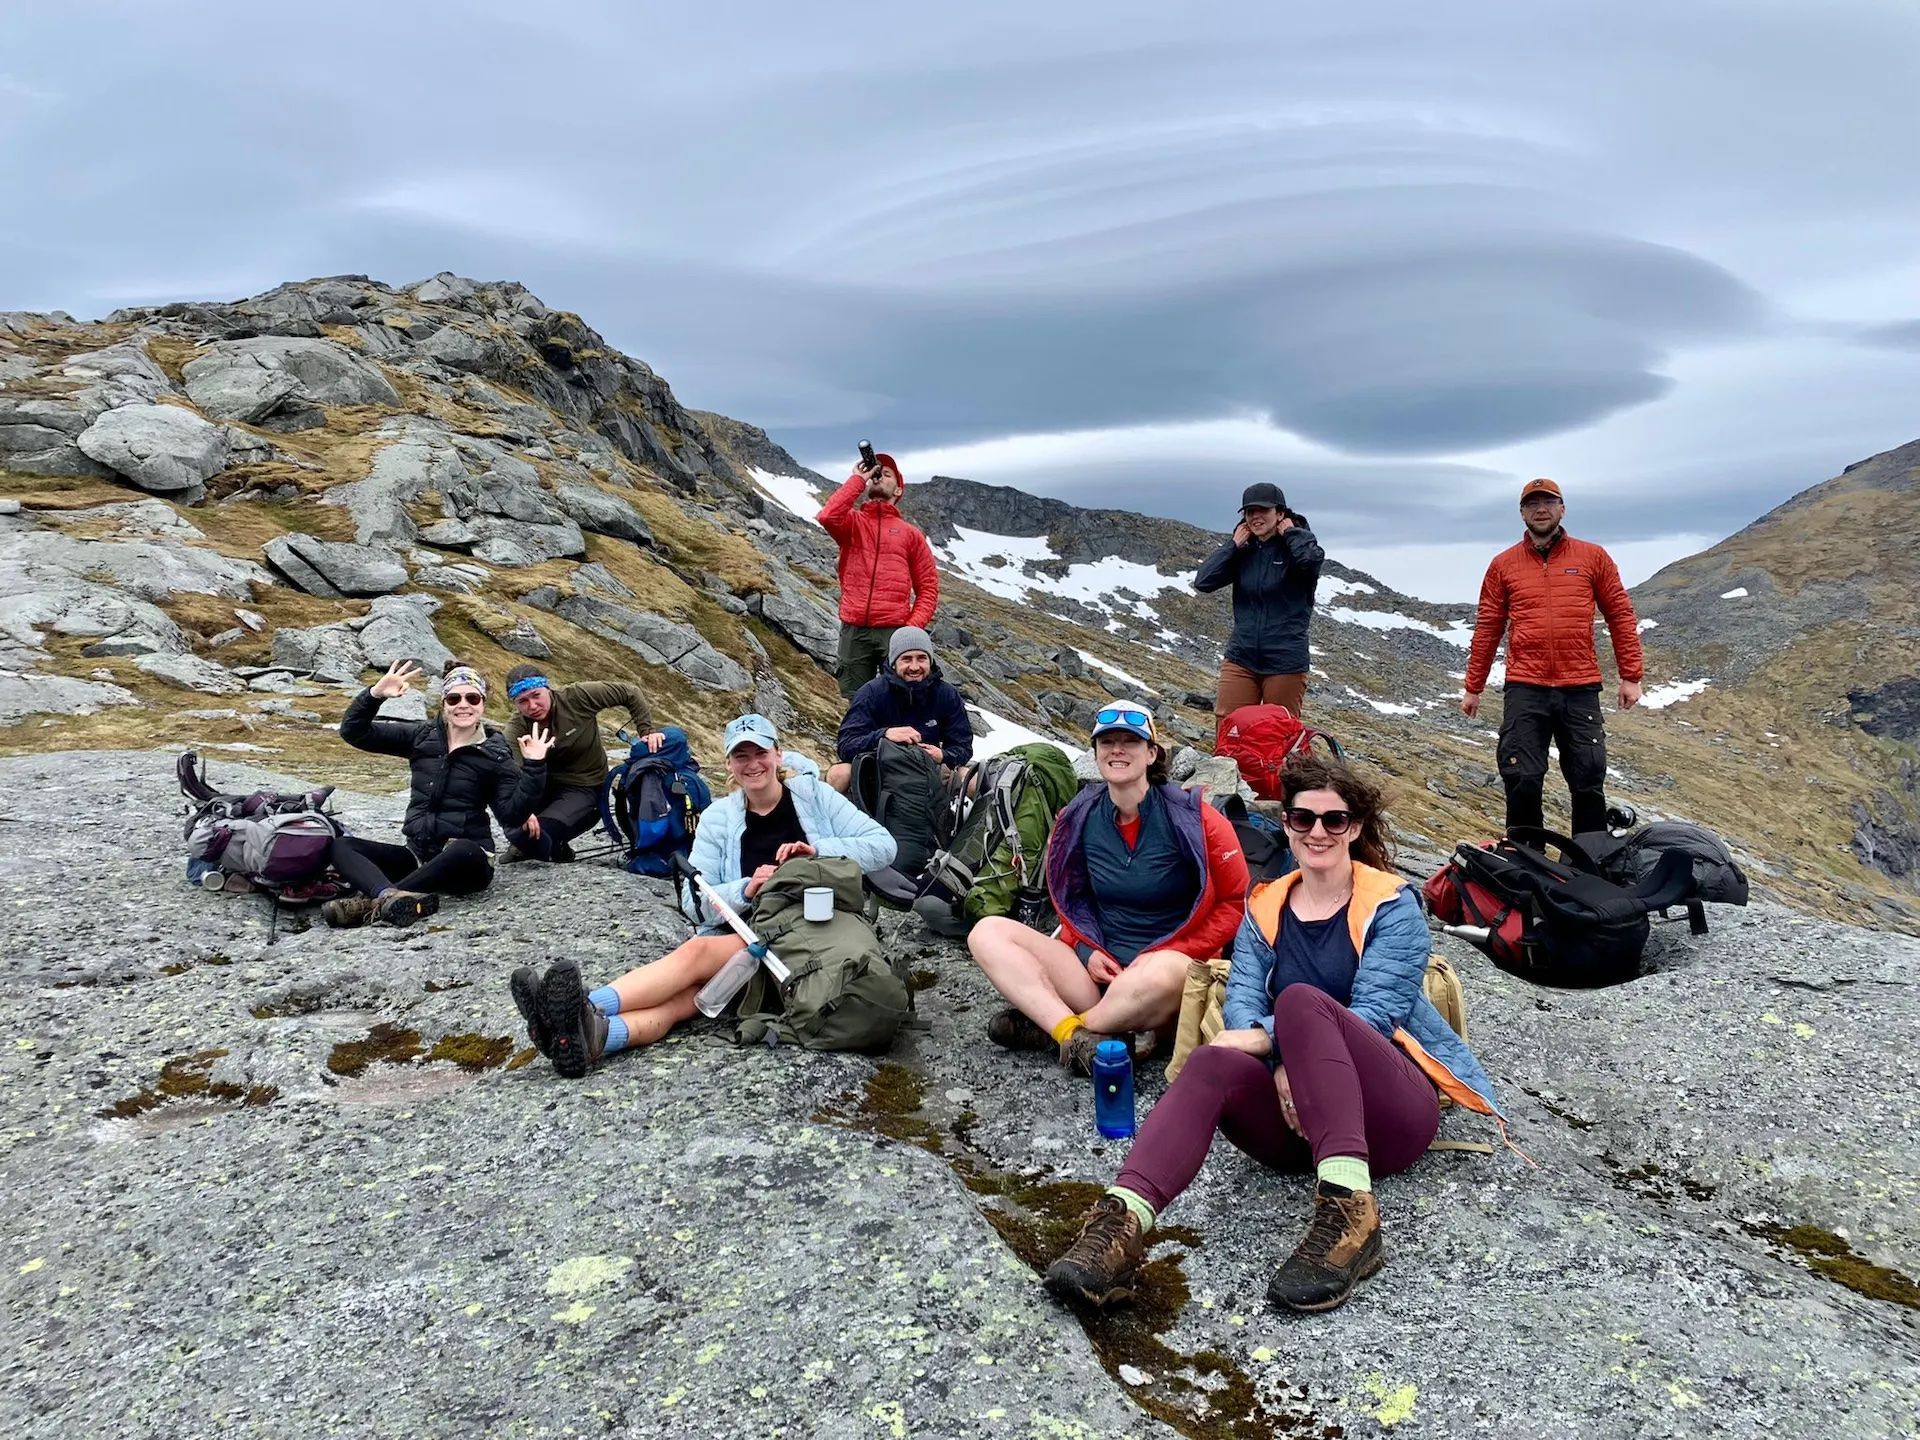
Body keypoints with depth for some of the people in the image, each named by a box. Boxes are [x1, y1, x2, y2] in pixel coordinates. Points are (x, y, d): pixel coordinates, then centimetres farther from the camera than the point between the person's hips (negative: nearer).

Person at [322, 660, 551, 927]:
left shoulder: (495, 755, -1)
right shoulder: (422, 736, 8)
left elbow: (512, 816, -10)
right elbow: (354, 732, 5)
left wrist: (533, 768, -21)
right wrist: (375, 695, -11)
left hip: (465, 863, -4)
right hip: (417, 854, 4)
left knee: (464, 850, -38)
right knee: (340, 846, -15)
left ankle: (373, 900, -37)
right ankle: (391, 896, -45)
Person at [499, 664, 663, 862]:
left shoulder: (577, 696, -18)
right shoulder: (517, 727, -16)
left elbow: (629, 693, -8)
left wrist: (647, 731, -13)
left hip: (583, 788, -4)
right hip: (544, 784, 4)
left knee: (529, 836, -24)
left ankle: (555, 849, 13)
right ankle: (528, 846, 8)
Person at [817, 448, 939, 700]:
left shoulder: (910, 533, 13)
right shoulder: (853, 522, 12)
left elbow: (928, 587, 9)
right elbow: (827, 517, -13)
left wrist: (914, 626, -6)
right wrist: (857, 480, -2)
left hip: (895, 631, 0)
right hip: (854, 631, 1)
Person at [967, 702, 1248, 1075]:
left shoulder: (1192, 819, -8)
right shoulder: (1078, 819, 5)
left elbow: (1235, 901, -5)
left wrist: (1163, 955, -13)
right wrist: (1089, 949, -2)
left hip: (1169, 966, -4)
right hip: (1097, 970, 5)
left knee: (1166, 972, -42)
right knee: (988, 933, -11)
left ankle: (1046, 1025, -18)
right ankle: (1077, 1036, -30)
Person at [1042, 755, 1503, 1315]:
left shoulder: (1392, 905, 3)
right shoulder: (1265, 910, 14)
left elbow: (1373, 1016, -10)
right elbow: (1242, 1002, 0)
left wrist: (1265, 1039, -20)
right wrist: (1285, 1065, -21)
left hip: (1390, 1111, -3)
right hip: (1296, 1120, 3)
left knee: (1302, 999, -31)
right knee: (1214, 1061, -31)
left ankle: (1350, 1212, -42)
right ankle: (1120, 1226, -51)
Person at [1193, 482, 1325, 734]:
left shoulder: (1294, 547, -4)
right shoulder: (1243, 551, 7)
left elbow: (1313, 558, -28)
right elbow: (1203, 582, -2)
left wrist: (1291, 532, -10)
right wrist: (1233, 545, -3)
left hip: (1286, 663, -3)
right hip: (1240, 659, 3)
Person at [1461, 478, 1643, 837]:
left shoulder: (1593, 557, 8)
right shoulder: (1503, 564, 9)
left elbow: (1621, 616, 10)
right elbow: (1487, 629, 11)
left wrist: (1630, 676, 4)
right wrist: (1473, 688, 10)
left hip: (1580, 690, 0)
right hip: (1524, 690, 0)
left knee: (1589, 783, 3)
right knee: (1522, 782, -4)